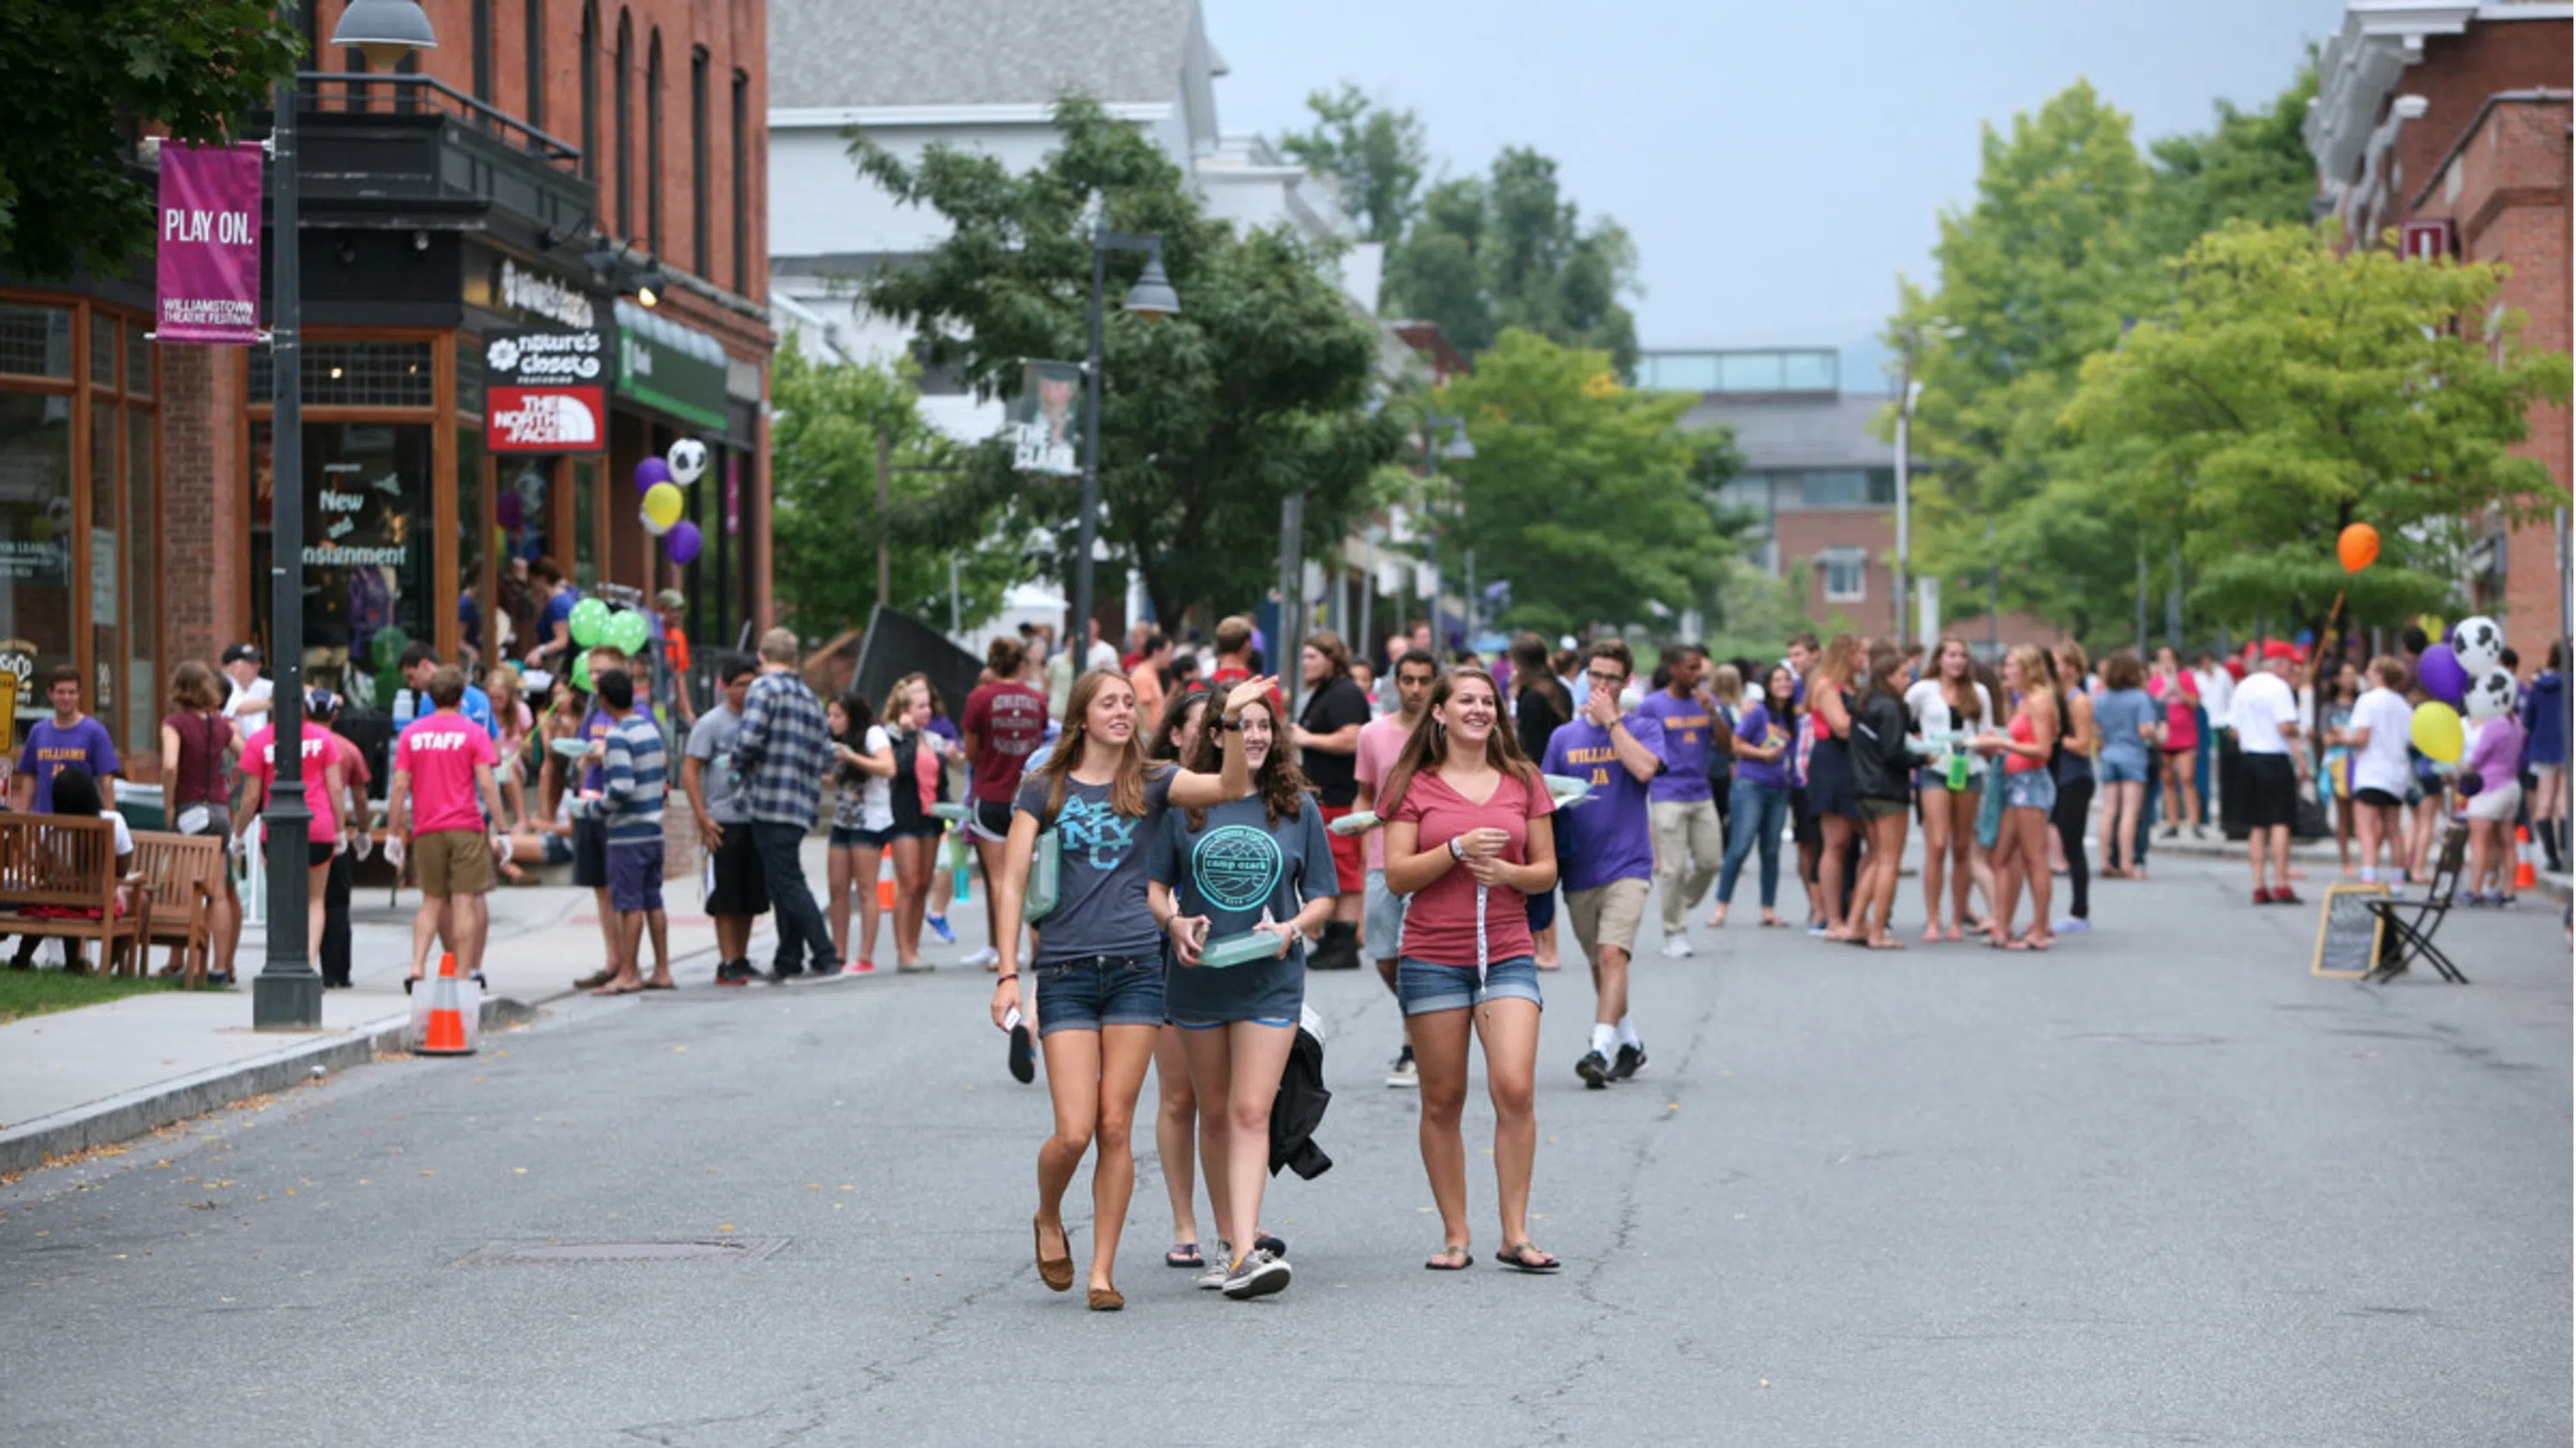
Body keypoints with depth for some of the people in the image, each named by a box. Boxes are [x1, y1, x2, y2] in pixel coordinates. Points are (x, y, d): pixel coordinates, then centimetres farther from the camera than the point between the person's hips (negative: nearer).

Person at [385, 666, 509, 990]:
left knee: (433, 901, 14)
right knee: (466, 902, 1)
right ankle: (464, 973, -1)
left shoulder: (412, 733, 5)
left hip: (426, 830, 3)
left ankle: (417, 967, 1)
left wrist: (394, 833, 8)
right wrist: (503, 829, -6)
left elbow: (399, 786, 3)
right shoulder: (473, 733, -3)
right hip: (467, 828, -3)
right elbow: (487, 784, -9)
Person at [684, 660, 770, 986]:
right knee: (725, 898, -4)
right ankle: (728, 964, -2)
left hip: (755, 820, 5)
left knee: (752, 897, 7)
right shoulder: (711, 723, -4)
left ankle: (741, 960, 16)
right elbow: (689, 771, -7)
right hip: (724, 823, -5)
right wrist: (702, 818, -13)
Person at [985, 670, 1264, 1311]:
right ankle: (1048, 1221, 23)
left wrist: (1233, 721, -21)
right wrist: (1008, 974, -5)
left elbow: (1230, 787, -7)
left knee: (1115, 1126, -1)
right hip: (1065, 971, -1)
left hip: (1135, 968, 1)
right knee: (1074, 1132, -8)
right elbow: (1012, 882, 3)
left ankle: (1103, 1271, 8)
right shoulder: (1044, 790, 6)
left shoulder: (1151, 785, 9)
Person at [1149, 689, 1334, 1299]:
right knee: (1215, 1112, 11)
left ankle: (1246, 1252, -18)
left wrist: (1291, 929, -14)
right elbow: (1154, 885, 5)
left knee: (1251, 1112, -11)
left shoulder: (1298, 807, 2)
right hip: (1198, 976, 2)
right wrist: (1175, 922, -15)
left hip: (1270, 981, -1)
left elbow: (1323, 895, 5)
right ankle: (1229, 1240, 23)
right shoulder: (1184, 804, 1)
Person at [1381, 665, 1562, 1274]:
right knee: (1443, 1100, 3)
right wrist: (1458, 849, -16)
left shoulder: (1521, 781, 9)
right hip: (1433, 959, -1)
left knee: (1515, 1087, -14)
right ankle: (1455, 1236, 11)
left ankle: (1516, 1235, -7)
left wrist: (1509, 873, -9)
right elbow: (1397, 875, -4)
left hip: (1507, 954, 1)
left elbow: (1547, 871, 12)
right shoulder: (1413, 785, 3)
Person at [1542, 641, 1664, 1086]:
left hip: (1626, 863, -4)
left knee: (1613, 954, -20)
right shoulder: (1564, 737, 11)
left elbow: (1644, 768, -18)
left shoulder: (1643, 728, 3)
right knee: (1599, 964, 13)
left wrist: (1610, 720, -13)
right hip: (1579, 868, 4)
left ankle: (1601, 1049, -26)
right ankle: (1631, 1044, 30)